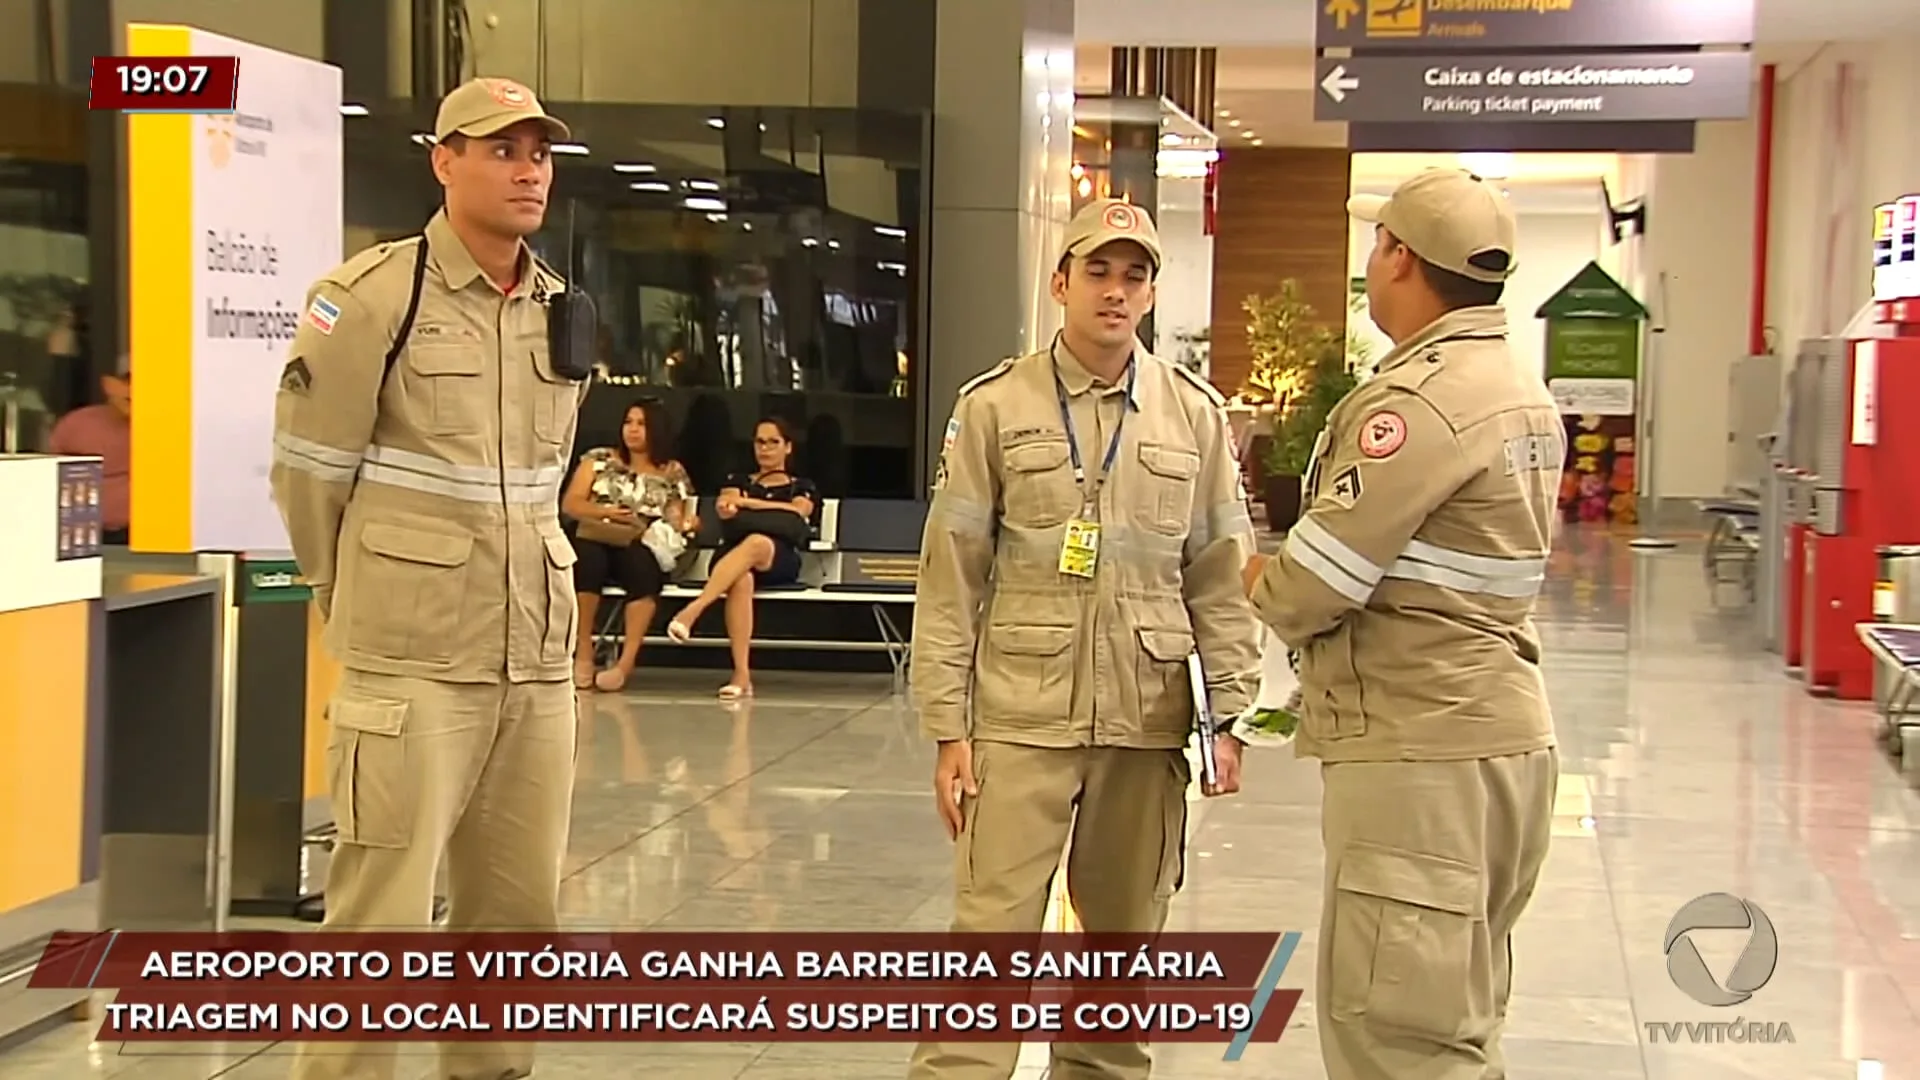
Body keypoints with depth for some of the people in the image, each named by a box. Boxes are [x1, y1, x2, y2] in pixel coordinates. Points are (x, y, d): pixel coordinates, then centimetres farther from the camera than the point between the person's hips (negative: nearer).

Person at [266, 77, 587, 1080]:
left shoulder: (562, 310, 10)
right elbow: (308, 469, -3)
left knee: (521, 910, 12)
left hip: (539, 659, 6)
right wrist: (361, 600, 8)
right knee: (381, 917, -4)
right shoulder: (372, 297, -9)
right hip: (413, 662, -6)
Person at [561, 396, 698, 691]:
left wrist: (685, 525, -13)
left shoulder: (673, 474, 16)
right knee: (587, 558, -37)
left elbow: (675, 521, 11)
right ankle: (584, 654, -28)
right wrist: (607, 512, -11)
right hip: (595, 542, 0)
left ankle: (626, 661, -39)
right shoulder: (599, 459, 14)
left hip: (642, 549, 0)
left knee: (642, 565, -38)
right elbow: (569, 504, 6)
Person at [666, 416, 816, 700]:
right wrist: (727, 507, -17)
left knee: (758, 543, -40)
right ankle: (742, 675, -48)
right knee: (741, 579, -39)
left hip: (780, 561, -1)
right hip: (731, 554, 1)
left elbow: (796, 512, 3)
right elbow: (725, 508, 9)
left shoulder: (802, 487, 25)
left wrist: (745, 503, -4)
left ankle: (693, 609, -56)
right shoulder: (738, 481, 31)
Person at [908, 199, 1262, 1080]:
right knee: (991, 931, -6)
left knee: (1127, 934, 11)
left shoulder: (1195, 414, 6)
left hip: (1148, 723, 2)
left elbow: (1221, 580, 8)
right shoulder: (994, 407, 1)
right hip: (1021, 718, -2)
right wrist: (948, 730, -4)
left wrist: (1227, 715, 2)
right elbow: (949, 580, 0)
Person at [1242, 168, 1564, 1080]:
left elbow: (1312, 585, -18)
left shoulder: (1421, 399, -17)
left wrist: (1261, 583, 4)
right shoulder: (1525, 393, 15)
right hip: (1497, 734, 10)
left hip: (1421, 753, -10)